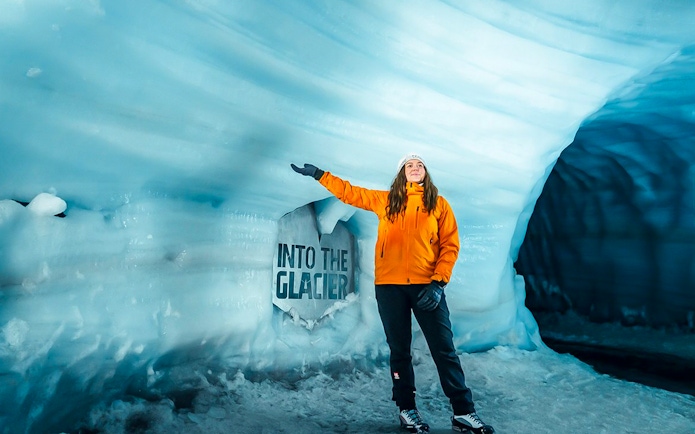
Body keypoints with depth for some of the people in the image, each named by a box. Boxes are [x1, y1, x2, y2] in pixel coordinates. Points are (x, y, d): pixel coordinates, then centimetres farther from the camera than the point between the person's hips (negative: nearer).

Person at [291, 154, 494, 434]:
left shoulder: (438, 203, 7)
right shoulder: (385, 200, 11)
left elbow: (450, 245, 2)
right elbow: (349, 192, 16)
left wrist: (438, 282, -8)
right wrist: (318, 175, 12)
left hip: (427, 286, -1)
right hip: (390, 286, 1)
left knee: (444, 349, 0)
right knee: (400, 350, 9)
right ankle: (406, 409, 22)